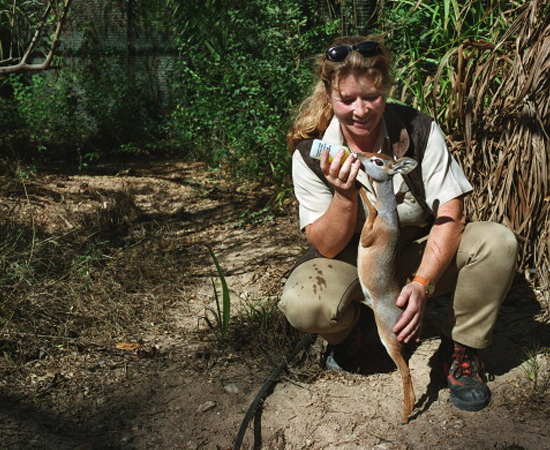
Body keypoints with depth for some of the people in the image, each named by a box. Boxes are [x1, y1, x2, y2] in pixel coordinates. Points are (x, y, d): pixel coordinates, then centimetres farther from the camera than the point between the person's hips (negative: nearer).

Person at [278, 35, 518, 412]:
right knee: (303, 305, -33)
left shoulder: (420, 130, -15)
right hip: (352, 261, -1)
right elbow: (326, 247, -15)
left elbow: (450, 215, -17)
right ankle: (352, 326, 6)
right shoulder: (311, 153, -16)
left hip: (424, 255, 1)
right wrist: (345, 196, -35)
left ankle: (465, 350, -2)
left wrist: (422, 284, -32)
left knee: (498, 243, -26)